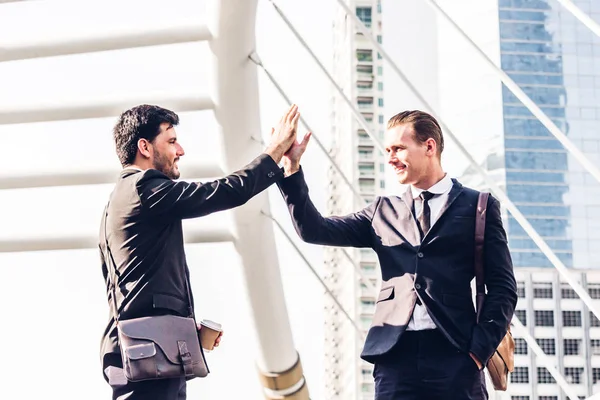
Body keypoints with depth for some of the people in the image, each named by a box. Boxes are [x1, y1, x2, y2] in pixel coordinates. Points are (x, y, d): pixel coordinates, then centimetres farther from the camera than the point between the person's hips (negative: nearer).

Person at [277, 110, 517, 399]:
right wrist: (292, 169, 1)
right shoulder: (383, 211, 19)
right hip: (395, 355, 3)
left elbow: (503, 288, 4)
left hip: (454, 356, -2)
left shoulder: (477, 206, 9)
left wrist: (479, 349, -7)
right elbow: (314, 230, 11)